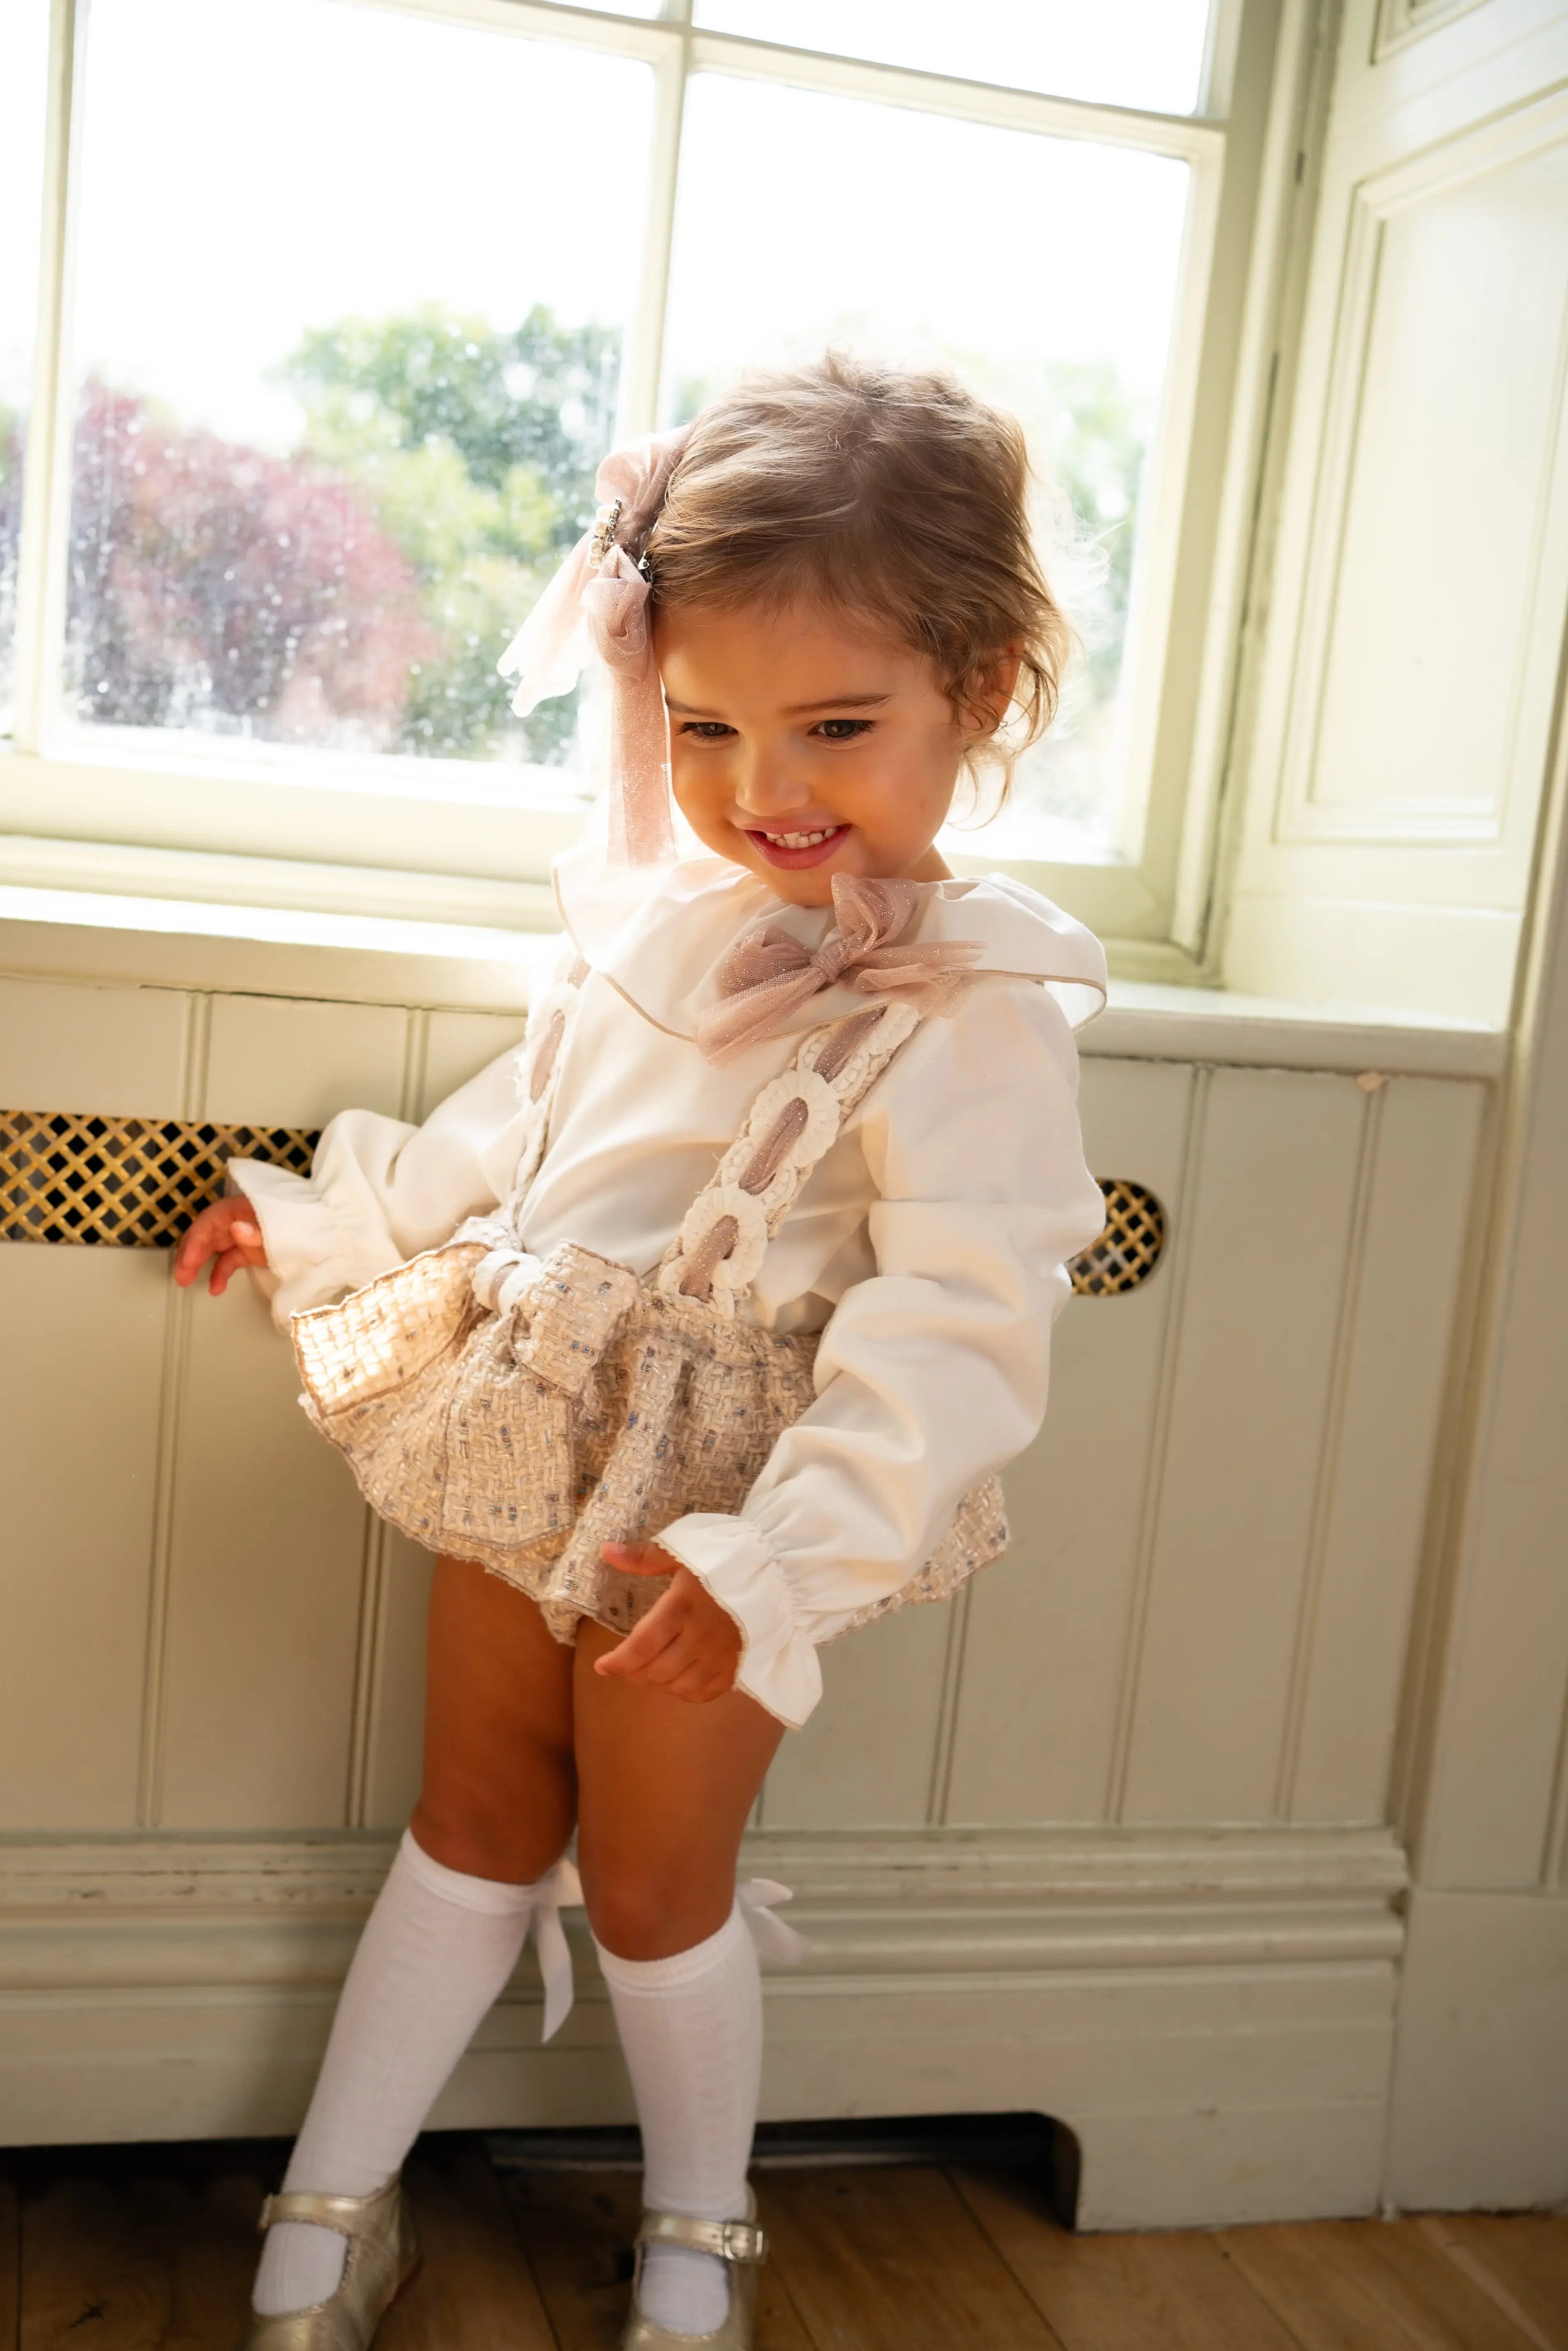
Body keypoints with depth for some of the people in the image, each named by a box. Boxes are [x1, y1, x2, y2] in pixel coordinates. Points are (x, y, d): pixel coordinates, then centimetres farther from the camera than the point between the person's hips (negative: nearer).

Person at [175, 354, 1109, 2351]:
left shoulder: (971, 1013, -21)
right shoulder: (662, 910, -1)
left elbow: (954, 1335, -28)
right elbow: (514, 1120, 15)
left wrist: (775, 1563, -37)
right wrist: (319, 1216, 17)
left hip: (708, 1514, -6)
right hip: (524, 1458, 6)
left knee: (655, 1885, 13)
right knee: (469, 1832, 20)